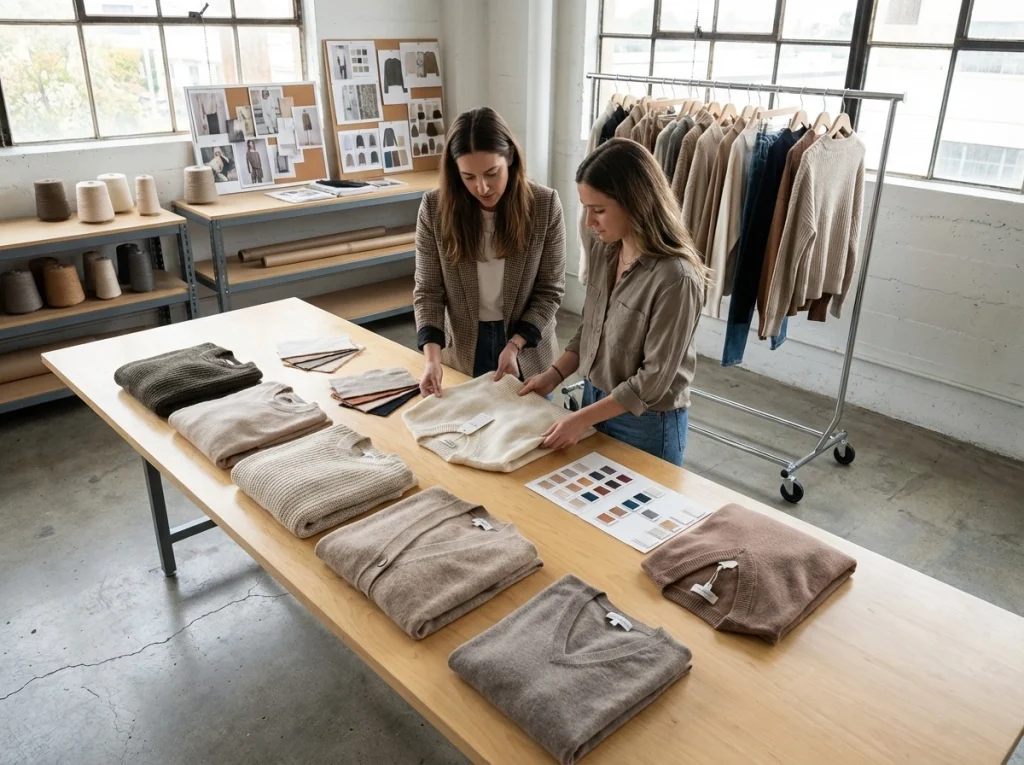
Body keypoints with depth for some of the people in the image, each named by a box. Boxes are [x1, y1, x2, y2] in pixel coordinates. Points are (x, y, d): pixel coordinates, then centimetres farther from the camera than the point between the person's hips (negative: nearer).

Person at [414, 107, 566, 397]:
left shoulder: (545, 205, -14)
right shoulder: (435, 208, -12)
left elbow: (550, 290, -9)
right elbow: (428, 289, -9)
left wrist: (514, 345, -19)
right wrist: (432, 354, -23)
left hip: (528, 349, 0)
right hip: (463, 350, 1)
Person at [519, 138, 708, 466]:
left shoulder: (675, 278, -26)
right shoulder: (604, 250, -3)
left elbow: (653, 380, -23)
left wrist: (582, 418, -21)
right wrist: (554, 374, -2)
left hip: (646, 423, -7)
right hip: (595, 400, 7)